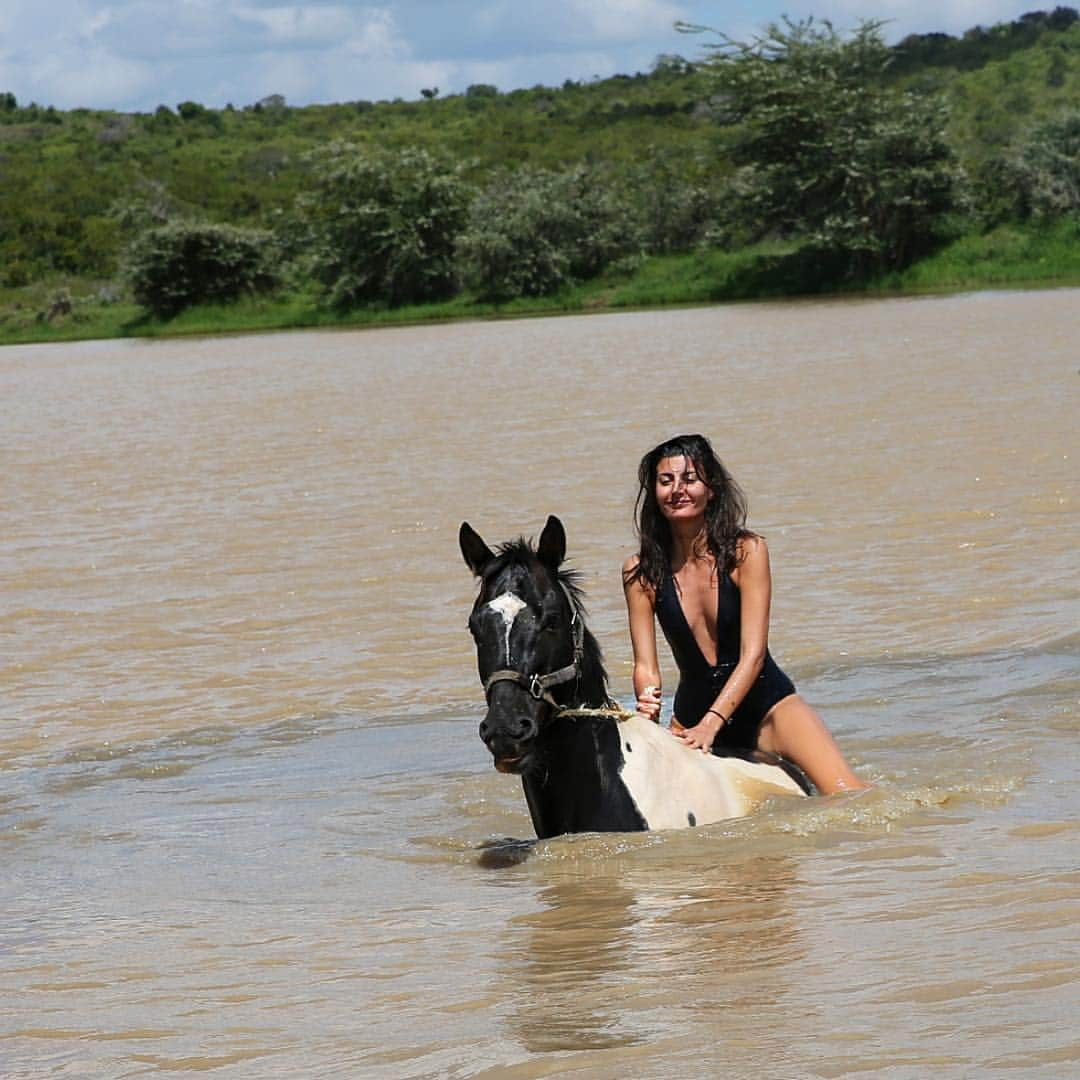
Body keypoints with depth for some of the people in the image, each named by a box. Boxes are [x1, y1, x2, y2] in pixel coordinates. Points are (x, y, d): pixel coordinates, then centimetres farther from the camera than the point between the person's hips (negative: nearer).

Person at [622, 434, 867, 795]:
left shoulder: (746, 551, -12)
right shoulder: (641, 572, -6)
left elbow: (753, 654, -17)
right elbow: (645, 665, -7)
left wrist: (711, 724, -30)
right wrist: (648, 707, -30)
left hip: (766, 703, -2)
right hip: (692, 715, 2)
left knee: (849, 799, -21)